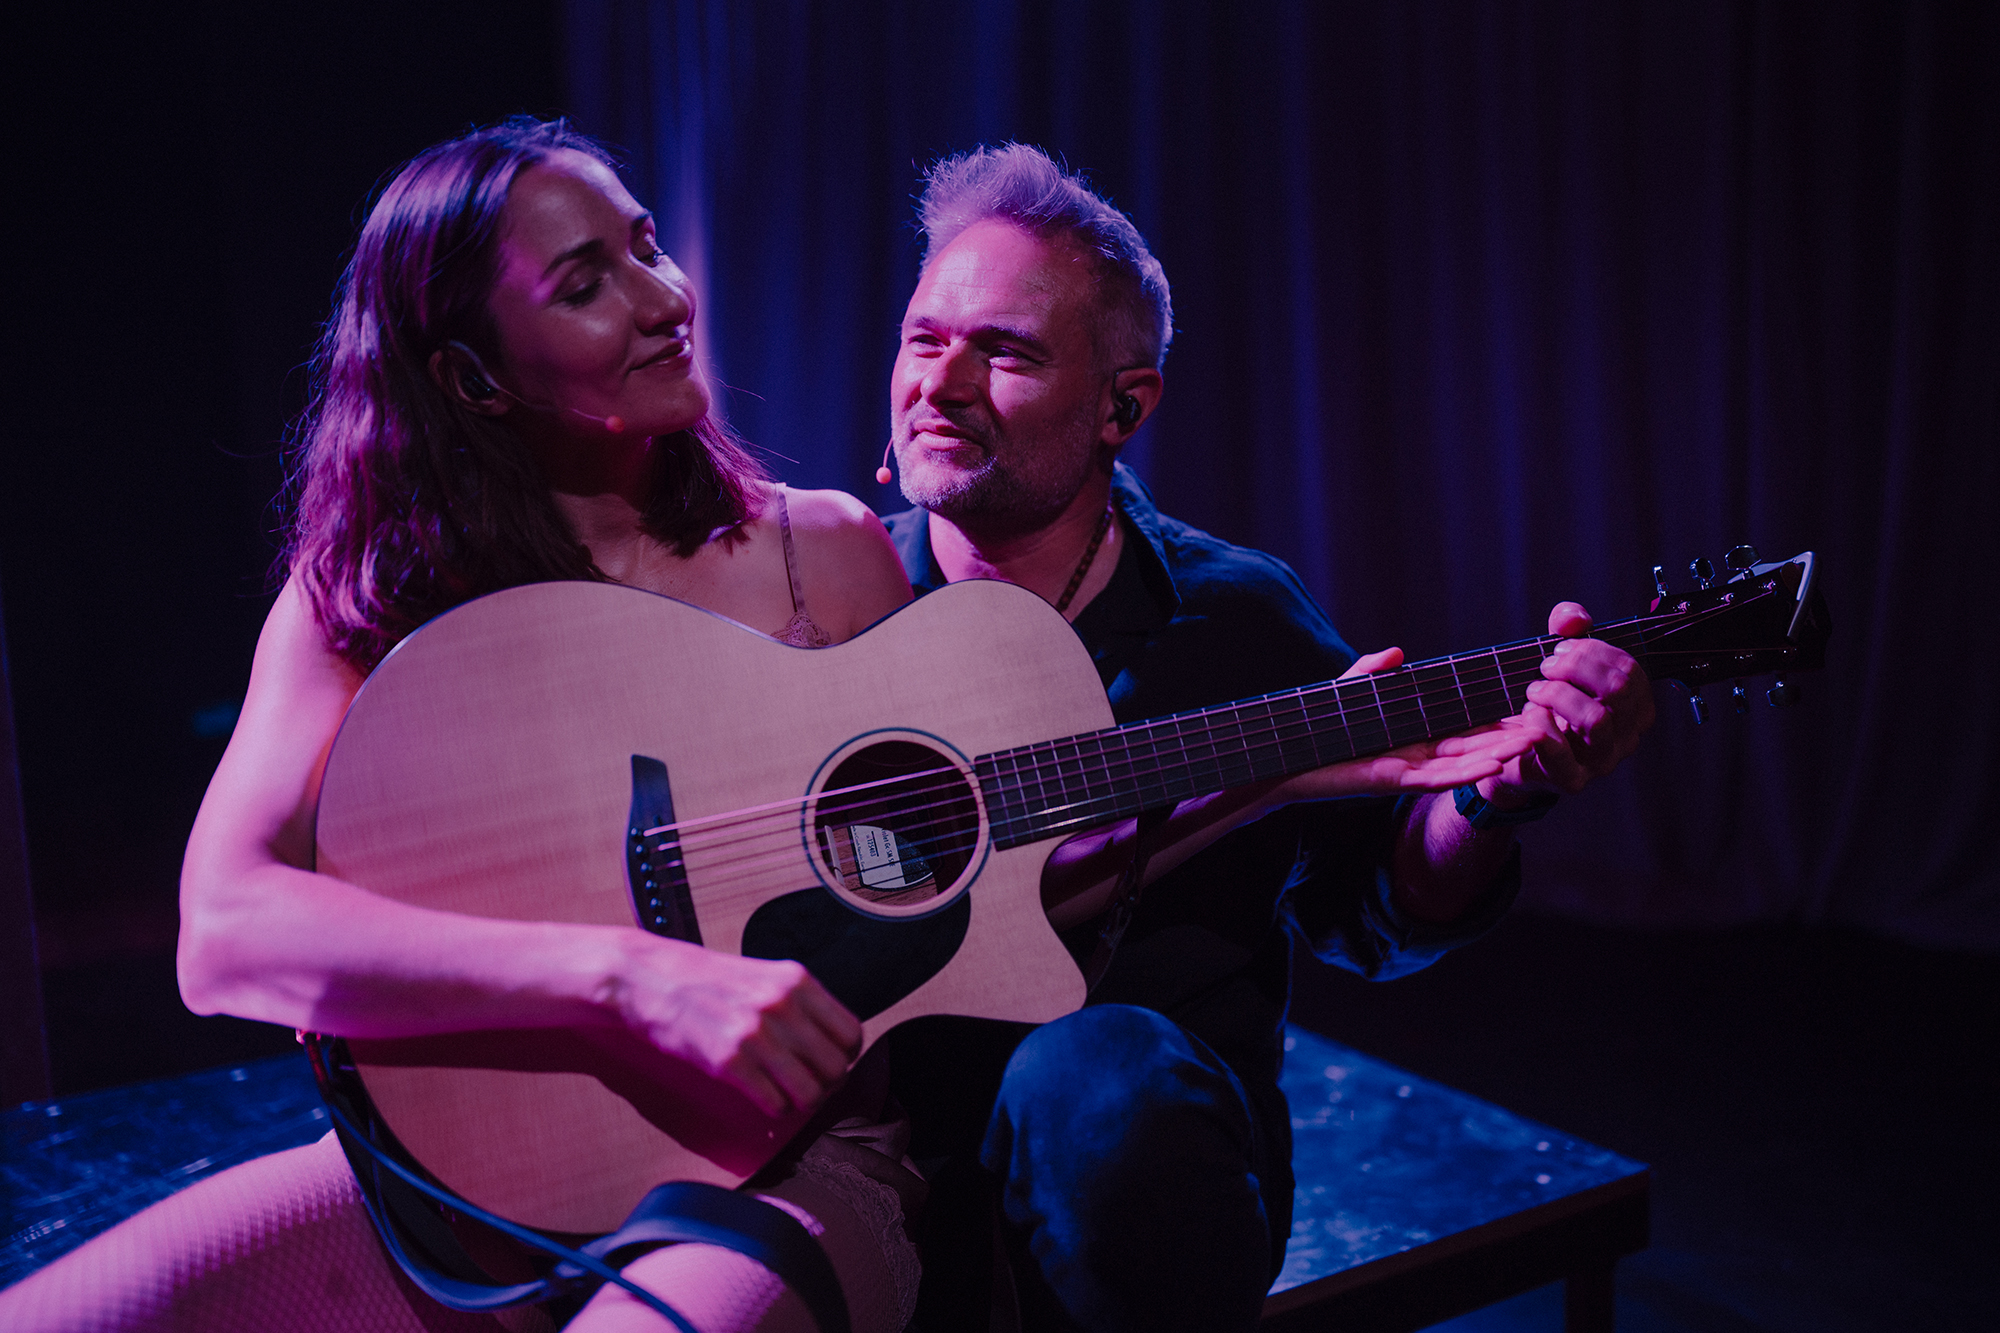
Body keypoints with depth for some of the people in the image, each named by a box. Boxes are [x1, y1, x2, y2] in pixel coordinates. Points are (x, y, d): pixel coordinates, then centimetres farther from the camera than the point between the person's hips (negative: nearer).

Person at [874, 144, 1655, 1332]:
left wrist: (1491, 797, -13)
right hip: (865, 1119, 0)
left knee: (1101, 1073, -34)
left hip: (1149, 1141, 1)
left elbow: (1371, 911, 12)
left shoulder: (1235, 617, 5)